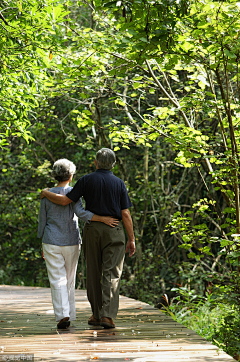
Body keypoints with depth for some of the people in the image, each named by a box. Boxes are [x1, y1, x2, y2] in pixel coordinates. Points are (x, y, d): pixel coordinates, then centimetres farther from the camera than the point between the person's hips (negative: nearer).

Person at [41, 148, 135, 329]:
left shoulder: (87, 180, 0)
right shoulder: (119, 183, 0)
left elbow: (65, 200, -5)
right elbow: (125, 214, -2)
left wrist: (46, 193, 12)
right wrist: (132, 239, 4)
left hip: (92, 229, 1)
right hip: (114, 232, -1)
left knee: (94, 273, 11)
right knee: (111, 274, -2)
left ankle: (96, 314, 16)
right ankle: (107, 315, -12)